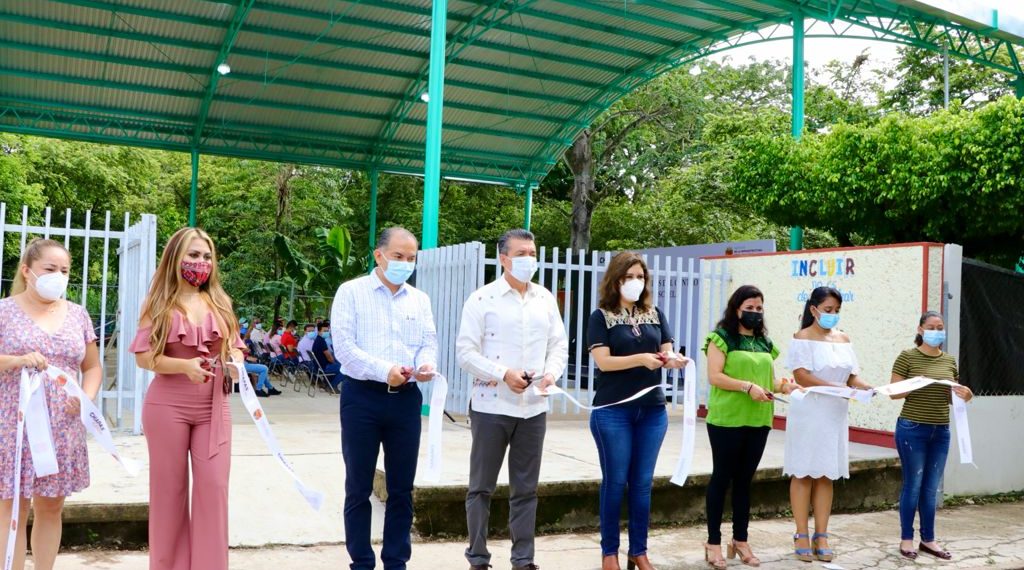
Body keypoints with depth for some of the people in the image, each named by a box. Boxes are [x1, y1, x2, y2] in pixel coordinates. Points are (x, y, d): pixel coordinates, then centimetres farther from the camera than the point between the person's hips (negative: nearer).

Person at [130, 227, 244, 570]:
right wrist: (185, 365, -23)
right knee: (170, 489, 7)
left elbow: (235, 346, 11)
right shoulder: (160, 304, -3)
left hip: (214, 408, 3)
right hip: (167, 407, -2)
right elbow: (143, 357, -7)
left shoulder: (220, 303, 7)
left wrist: (235, 362, -12)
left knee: (214, 487, 0)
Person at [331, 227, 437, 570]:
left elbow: (429, 343, 8)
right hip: (362, 396, -3)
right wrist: (385, 370, -20)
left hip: (406, 398, 4)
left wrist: (427, 364, -15)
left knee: (401, 488, 9)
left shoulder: (420, 299, 12)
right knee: (359, 488, 6)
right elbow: (343, 346, -10)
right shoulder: (352, 292, -1)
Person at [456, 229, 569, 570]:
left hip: (534, 408, 4)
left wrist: (552, 373, -8)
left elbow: (559, 345, 12)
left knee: (526, 489, 11)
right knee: (481, 488, 6)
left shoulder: (546, 299, 10)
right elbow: (465, 352, -9)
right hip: (491, 406, -4)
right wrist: (503, 374, -19)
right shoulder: (482, 299, -5)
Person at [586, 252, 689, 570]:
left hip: (652, 411, 4)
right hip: (613, 411, -4)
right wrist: (641, 359, -24)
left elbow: (668, 353, 7)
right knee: (615, 481, 3)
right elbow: (603, 361, -12)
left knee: (643, 482, 9)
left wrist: (673, 361, -16)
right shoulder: (601, 317, -2)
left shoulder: (656, 315, 10)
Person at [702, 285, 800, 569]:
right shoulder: (722, 338, -6)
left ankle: (740, 540, 23)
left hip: (758, 421, 6)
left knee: (745, 480, 13)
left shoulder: (764, 342, 15)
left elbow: (769, 378, 20)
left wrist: (782, 385, -1)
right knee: (722, 478, 2)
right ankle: (714, 542, 11)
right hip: (726, 420, -6)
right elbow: (714, 376, -13)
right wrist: (748, 387, -21)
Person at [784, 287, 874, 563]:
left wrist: (867, 387, -12)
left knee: (827, 475, 8)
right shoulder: (802, 338, -6)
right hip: (808, 413, -5)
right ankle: (801, 535, 8)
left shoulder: (843, 339, 12)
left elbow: (851, 376, 9)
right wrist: (837, 388, -24)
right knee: (804, 474, 0)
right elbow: (802, 376, -16)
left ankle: (821, 536, 14)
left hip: (836, 414, 5)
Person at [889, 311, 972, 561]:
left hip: (941, 432, 5)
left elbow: (952, 395, 17)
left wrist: (965, 395, -4)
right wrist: (915, 385, -23)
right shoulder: (907, 357, -5)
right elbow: (893, 393, -6)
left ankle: (928, 539, 21)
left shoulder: (950, 360, 10)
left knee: (931, 488, 11)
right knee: (913, 485, 1)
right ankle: (906, 539, 12)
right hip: (912, 429, -5)